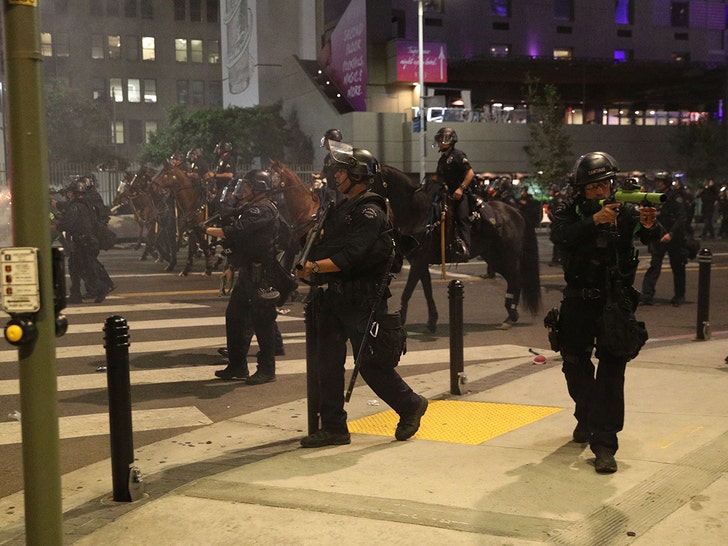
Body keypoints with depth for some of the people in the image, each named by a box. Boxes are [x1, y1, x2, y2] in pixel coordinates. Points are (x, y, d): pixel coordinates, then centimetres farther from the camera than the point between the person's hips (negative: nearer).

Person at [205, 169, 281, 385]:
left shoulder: (264, 210, -15)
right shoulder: (251, 209, 19)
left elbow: (235, 232, -25)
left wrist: (207, 230, -11)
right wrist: (231, 266, 19)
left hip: (262, 276, -11)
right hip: (247, 272, 11)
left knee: (262, 321, -4)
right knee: (235, 316, 13)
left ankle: (267, 370, 5)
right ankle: (237, 366, 22)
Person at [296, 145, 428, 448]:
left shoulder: (370, 212, -12)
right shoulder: (340, 209, 17)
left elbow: (351, 257, -23)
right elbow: (327, 247, 18)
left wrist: (315, 267, -28)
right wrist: (309, 268, 0)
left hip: (361, 301, -9)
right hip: (332, 297, 9)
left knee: (371, 363, -1)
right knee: (327, 362, 6)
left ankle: (411, 405, 21)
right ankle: (334, 427, 14)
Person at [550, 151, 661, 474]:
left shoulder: (625, 211, -5)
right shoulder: (569, 212, -5)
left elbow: (651, 238, -21)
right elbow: (560, 236, -25)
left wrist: (649, 225, -44)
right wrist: (594, 221, -40)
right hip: (578, 302, 2)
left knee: (611, 369, -10)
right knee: (575, 365, 14)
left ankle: (604, 444, -9)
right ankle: (586, 418, 40)